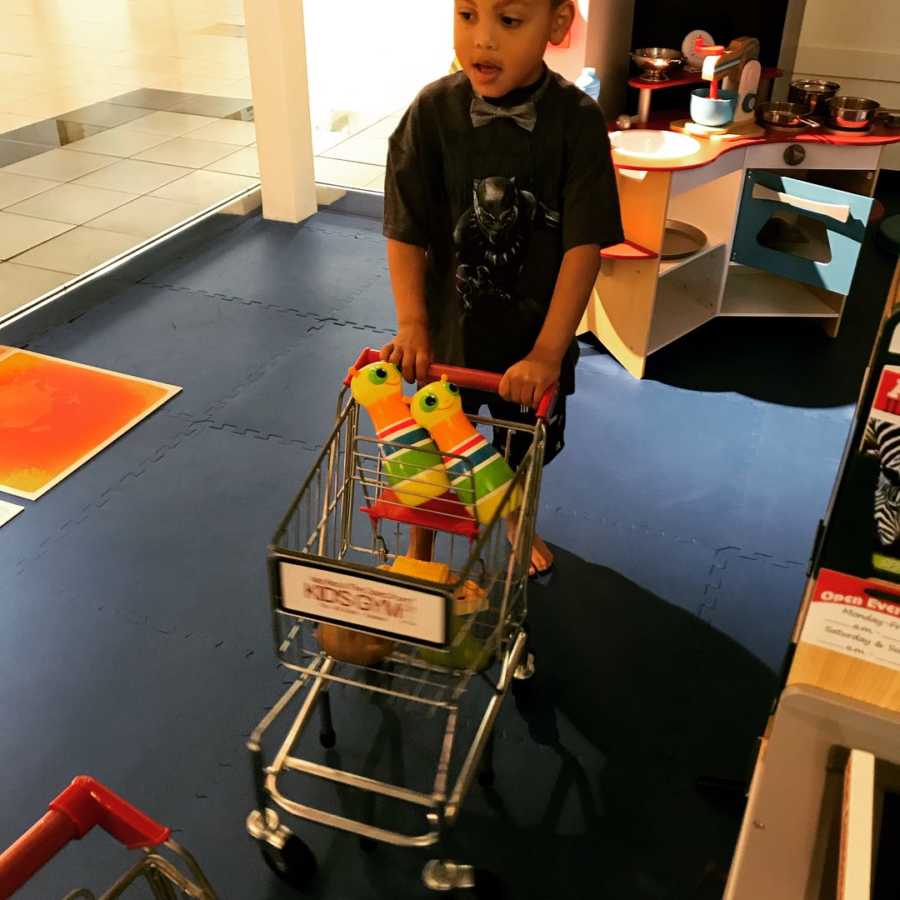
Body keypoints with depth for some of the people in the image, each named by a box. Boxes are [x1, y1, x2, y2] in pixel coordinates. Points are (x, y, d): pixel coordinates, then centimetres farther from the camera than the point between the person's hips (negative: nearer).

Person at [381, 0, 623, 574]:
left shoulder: (578, 121, -18)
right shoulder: (433, 111, -16)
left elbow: (584, 244, -19)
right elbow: (407, 230, -11)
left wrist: (548, 351, -23)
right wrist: (412, 325, -18)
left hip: (535, 334, 1)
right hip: (448, 329, 0)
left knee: (525, 450, 24)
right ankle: (420, 551, 40)